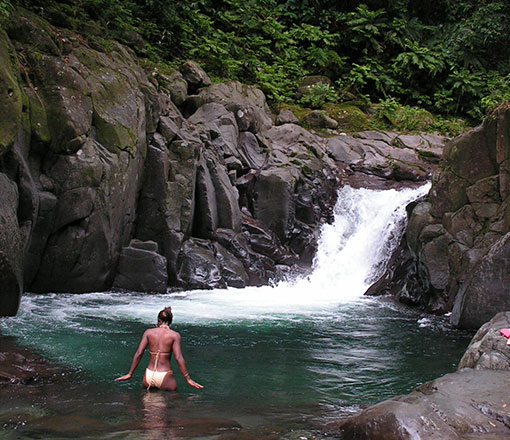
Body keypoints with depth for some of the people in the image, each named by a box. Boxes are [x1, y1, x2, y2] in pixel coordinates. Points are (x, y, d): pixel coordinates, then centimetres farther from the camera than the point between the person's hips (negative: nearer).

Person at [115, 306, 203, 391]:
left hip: (149, 375, 3)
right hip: (164, 377, -3)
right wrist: (188, 379, -7)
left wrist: (130, 374, 8)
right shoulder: (174, 335, -3)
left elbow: (138, 353, 1)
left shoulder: (148, 332, 4)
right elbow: (178, 358, -10)